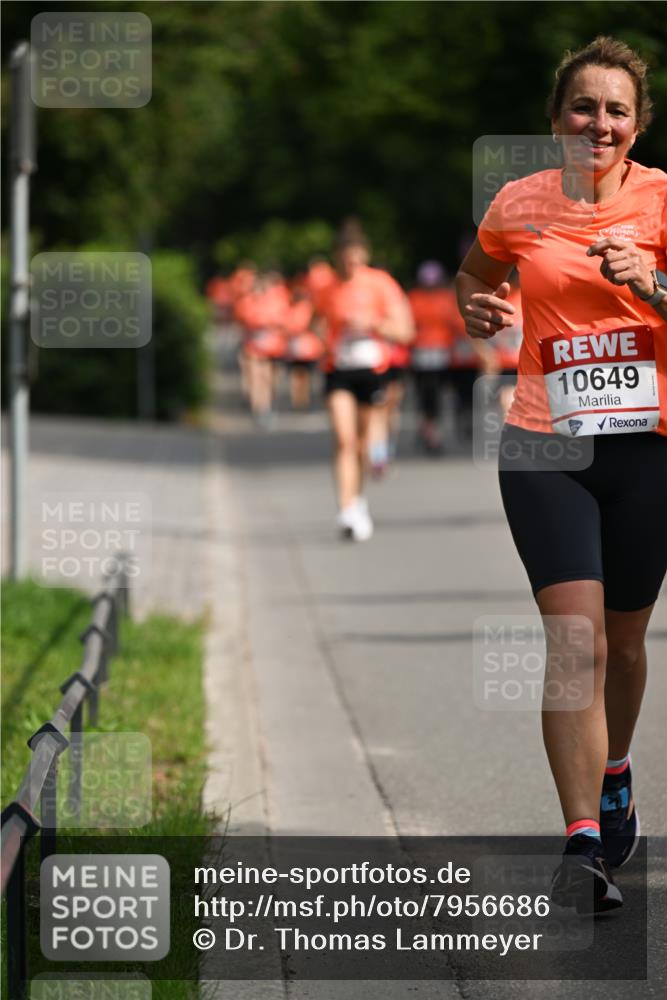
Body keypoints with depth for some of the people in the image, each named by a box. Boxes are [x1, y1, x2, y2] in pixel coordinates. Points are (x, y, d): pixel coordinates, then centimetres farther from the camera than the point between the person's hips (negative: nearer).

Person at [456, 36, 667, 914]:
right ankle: (583, 845, -16)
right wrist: (478, 310, 3)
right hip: (545, 446, 0)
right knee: (575, 637, -14)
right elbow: (476, 275, 24)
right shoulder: (519, 205, 5)